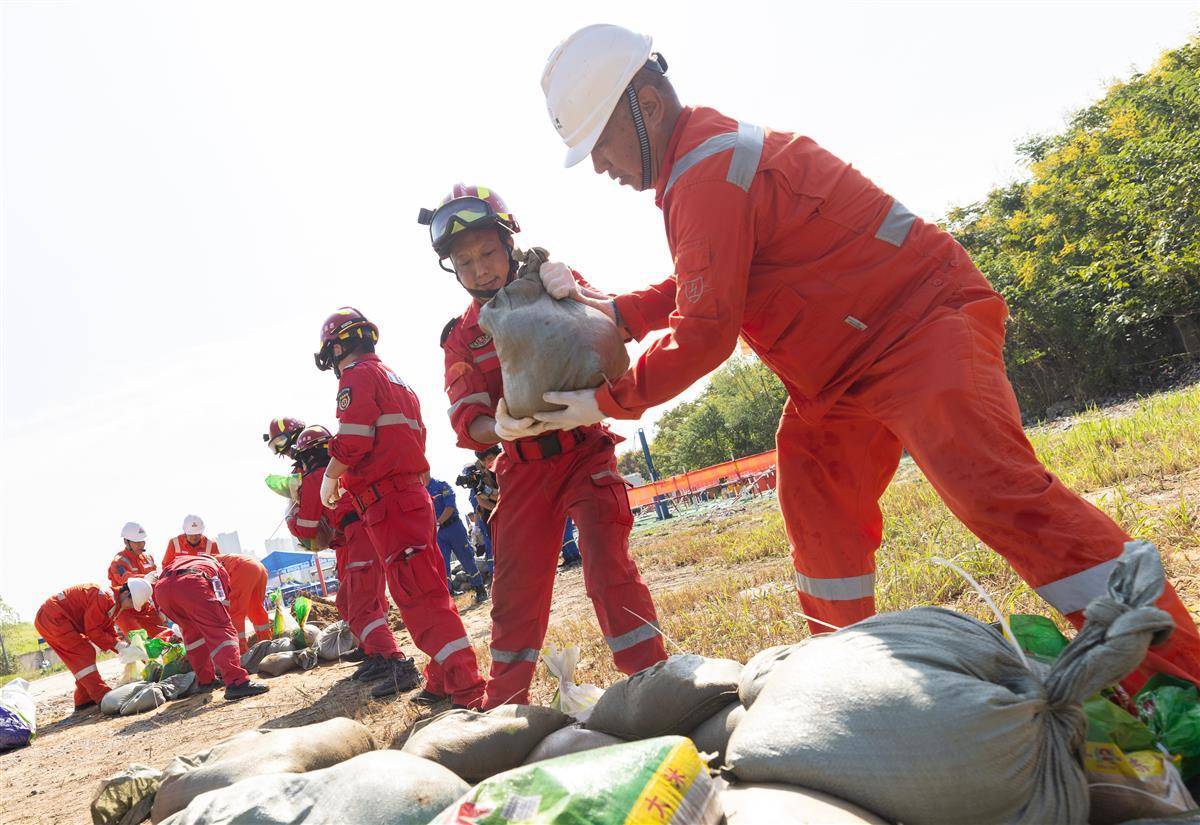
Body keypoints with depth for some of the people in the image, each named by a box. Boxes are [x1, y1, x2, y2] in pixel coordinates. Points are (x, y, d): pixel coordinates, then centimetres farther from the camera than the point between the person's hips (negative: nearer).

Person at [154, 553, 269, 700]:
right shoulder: (218, 566, 39)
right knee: (221, 632, -4)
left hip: (161, 589, 5)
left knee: (191, 632, 26)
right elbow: (224, 603, 38)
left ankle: (205, 680, 27)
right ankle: (236, 682, -20)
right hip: (191, 584, -4)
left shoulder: (178, 560, 48)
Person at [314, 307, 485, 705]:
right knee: (427, 589, 13)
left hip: (387, 502, -10)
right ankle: (443, 680, 20)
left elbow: (352, 443, -16)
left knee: (417, 595, -12)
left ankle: (468, 691, -15)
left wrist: (329, 479, 1)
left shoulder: (357, 376, -5)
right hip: (415, 494, 10)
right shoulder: (395, 378, 23)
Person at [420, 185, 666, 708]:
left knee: (608, 565, -15)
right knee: (515, 589, 8)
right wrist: (500, 429, -29)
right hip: (524, 470, 3)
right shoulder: (461, 337, 5)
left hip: (585, 452, -3)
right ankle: (503, 705, 24)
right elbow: (467, 421, -6)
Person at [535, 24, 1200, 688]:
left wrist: (609, 402, -12)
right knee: (816, 510, 9)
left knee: (1000, 493, -24)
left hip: (921, 323, -11)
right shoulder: (704, 160, 13)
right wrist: (614, 311, 4)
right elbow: (705, 288, 18)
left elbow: (705, 332, -24)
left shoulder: (709, 171, -21)